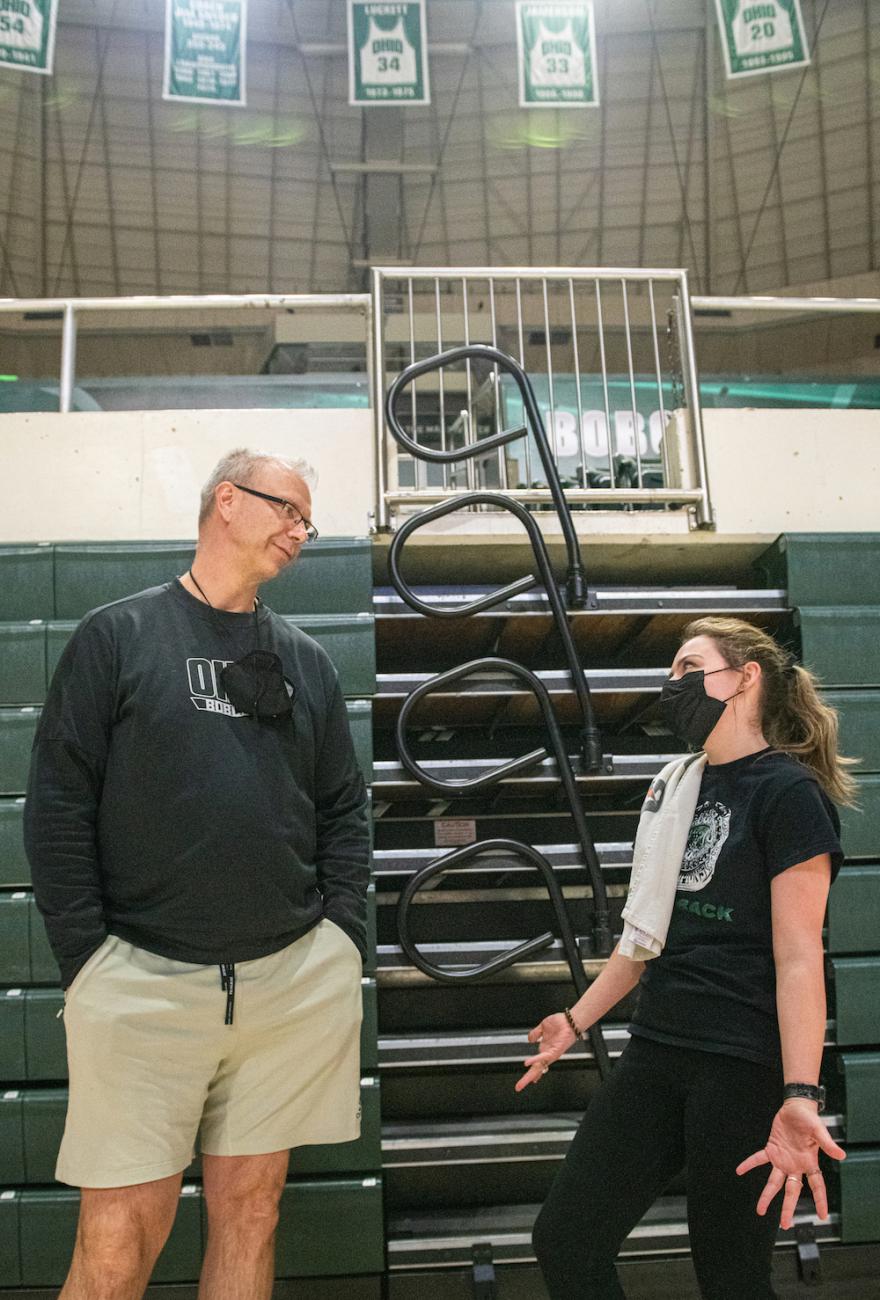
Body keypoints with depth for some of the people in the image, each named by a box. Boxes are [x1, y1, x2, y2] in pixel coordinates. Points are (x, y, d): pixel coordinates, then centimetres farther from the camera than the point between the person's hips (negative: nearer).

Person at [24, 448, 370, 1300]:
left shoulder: (306, 661, 13)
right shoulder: (116, 636, 2)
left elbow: (344, 811, 15)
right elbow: (56, 805, -2)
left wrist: (343, 936, 3)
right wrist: (87, 957, -8)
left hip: (295, 977, 4)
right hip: (143, 976, -3)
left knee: (250, 1208, 12)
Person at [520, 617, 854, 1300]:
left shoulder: (787, 792, -9)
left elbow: (799, 956, -15)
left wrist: (800, 1097, -22)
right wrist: (578, 1019, 21)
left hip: (745, 1066, -7)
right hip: (657, 1054, 7)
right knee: (563, 1241, 4)